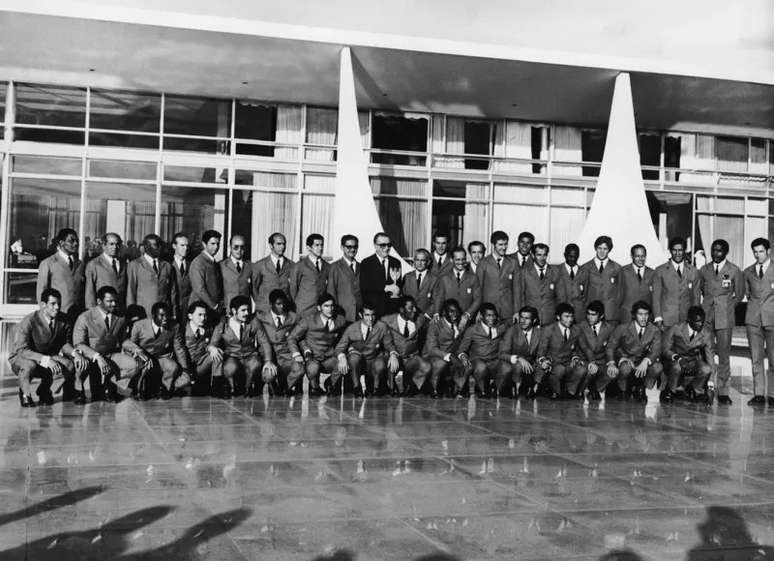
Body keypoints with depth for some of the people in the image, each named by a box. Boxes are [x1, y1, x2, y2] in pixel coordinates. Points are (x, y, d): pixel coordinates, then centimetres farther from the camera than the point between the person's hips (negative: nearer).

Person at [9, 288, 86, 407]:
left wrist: (74, 353, -24)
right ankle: (25, 394, -4)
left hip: (47, 356, 5)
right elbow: (22, 350, -29)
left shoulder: (63, 320, -8)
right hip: (20, 358, -5)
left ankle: (44, 391, 6)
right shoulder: (29, 321, -24)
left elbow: (65, 344, 1)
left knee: (71, 364, -22)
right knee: (29, 365, -40)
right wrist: (46, 360, -43)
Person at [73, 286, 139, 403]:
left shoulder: (120, 318, 3)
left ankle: (107, 382, -1)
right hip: (91, 356, -3)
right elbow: (78, 344, -15)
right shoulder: (85, 318, -10)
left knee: (134, 365, -24)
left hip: (112, 356, 3)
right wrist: (97, 357, -29)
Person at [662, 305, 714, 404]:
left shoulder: (706, 334, -13)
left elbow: (710, 357, -14)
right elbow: (666, 350, -10)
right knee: (677, 367, -38)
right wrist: (677, 358, -34)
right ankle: (669, 392, -7)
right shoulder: (676, 329, -18)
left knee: (706, 369, -31)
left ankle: (695, 391, 1)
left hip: (694, 360, 2)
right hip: (674, 360, -2)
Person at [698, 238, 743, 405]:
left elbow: (739, 294, 12)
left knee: (724, 355, -3)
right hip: (706, 316, 2)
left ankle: (722, 392, 1)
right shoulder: (704, 270, 12)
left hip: (725, 317, -2)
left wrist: (727, 307, 5)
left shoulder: (734, 271, 5)